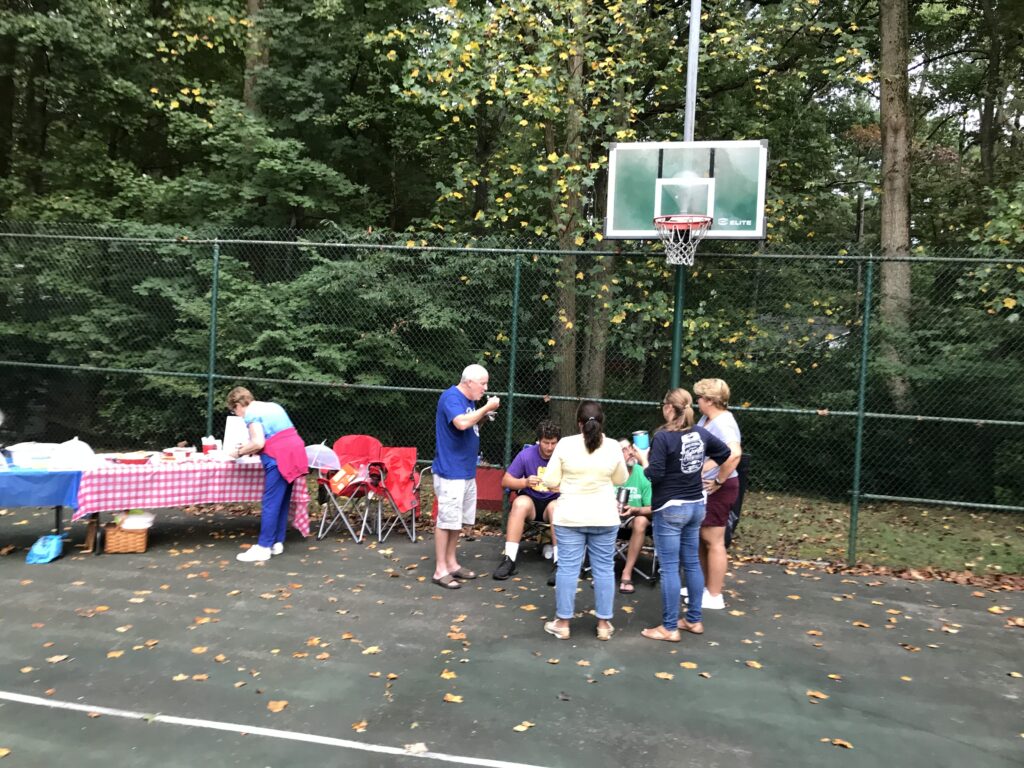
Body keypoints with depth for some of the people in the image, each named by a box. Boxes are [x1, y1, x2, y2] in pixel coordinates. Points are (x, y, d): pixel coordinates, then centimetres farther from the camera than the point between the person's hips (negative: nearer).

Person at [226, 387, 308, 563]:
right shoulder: (272, 406, 23)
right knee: (282, 502, 13)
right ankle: (277, 543, 19)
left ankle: (263, 548, -2)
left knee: (271, 503, -5)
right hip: (293, 452, 9)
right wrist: (250, 450, 23)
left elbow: (258, 443, -14)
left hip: (280, 457, -9)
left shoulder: (251, 413, -4)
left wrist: (239, 452, 1)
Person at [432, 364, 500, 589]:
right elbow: (462, 423, -33)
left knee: (459, 520, 15)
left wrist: (485, 414, 2)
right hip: (450, 471, -10)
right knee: (446, 520, -3)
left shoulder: (469, 400, 13)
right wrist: (486, 408, -21)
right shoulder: (451, 397, -16)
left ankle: (451, 563, 26)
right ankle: (440, 570, 5)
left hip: (466, 471, 10)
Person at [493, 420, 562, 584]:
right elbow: (506, 481, -6)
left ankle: (559, 562, -34)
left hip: (554, 501, -1)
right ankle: (509, 559, -33)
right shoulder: (526, 455, -8)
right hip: (531, 501, 1)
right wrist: (525, 482, -25)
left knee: (556, 507, -35)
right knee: (521, 502, -33)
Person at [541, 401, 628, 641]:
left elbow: (550, 481, -5)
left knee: (568, 568, 5)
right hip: (604, 517, 1)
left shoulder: (565, 444, -9)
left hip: (570, 517, -1)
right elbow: (621, 480, 10)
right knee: (604, 568, 9)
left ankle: (562, 623, 14)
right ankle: (604, 624, 17)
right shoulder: (613, 446, -4)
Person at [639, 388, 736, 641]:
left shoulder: (663, 436, -16)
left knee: (669, 567, -1)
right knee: (692, 563, 15)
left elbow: (654, 475, -19)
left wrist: (644, 459, -2)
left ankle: (670, 628, 6)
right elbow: (729, 456, 15)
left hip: (670, 508, -7)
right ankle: (694, 620, 25)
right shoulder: (701, 433, 4)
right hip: (696, 506, 7)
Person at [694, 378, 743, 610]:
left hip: (717, 489, -10)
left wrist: (719, 481, -29)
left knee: (713, 541, -1)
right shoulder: (706, 418, 9)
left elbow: (735, 453, -37)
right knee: (702, 539, 18)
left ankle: (714, 596, 10)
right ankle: (705, 586, 32)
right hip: (703, 488, 10)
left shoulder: (723, 423, -21)